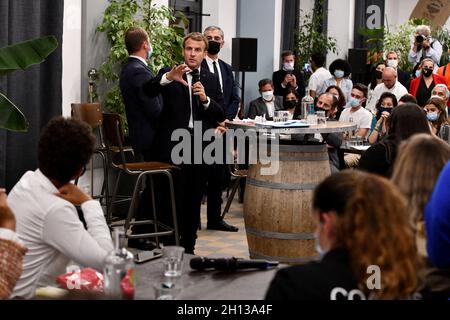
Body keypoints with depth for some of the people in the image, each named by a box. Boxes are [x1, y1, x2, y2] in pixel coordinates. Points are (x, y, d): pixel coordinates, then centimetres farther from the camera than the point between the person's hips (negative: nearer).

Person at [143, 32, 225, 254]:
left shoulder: (211, 80, 14)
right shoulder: (168, 75, 4)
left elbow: (221, 115, 8)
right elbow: (147, 90, -15)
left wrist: (206, 99, -11)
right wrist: (168, 77, -32)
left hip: (200, 146, 3)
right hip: (173, 144, -3)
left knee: (194, 200, 9)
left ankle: (189, 246, 18)